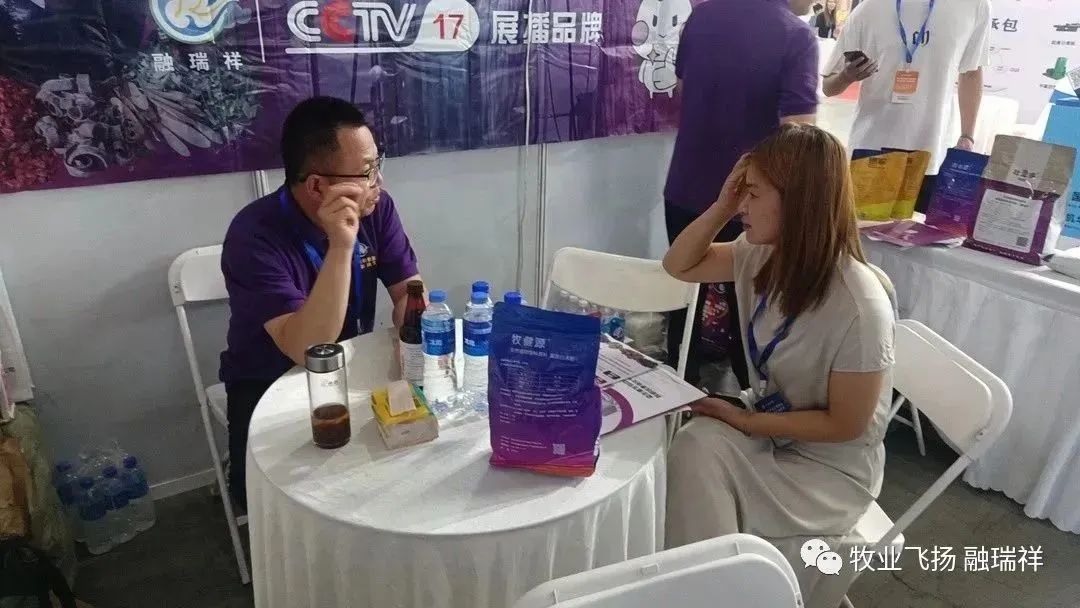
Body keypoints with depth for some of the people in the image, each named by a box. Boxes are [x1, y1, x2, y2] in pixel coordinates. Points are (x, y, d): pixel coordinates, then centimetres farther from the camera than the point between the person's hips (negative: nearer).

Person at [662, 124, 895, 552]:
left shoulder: (860, 308, -28)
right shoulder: (763, 254, -9)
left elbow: (844, 425, -19)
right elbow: (678, 266, 3)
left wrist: (745, 421, -20)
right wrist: (723, 207, -12)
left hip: (831, 467, -5)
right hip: (767, 420, 6)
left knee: (697, 462, -23)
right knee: (693, 447, -23)